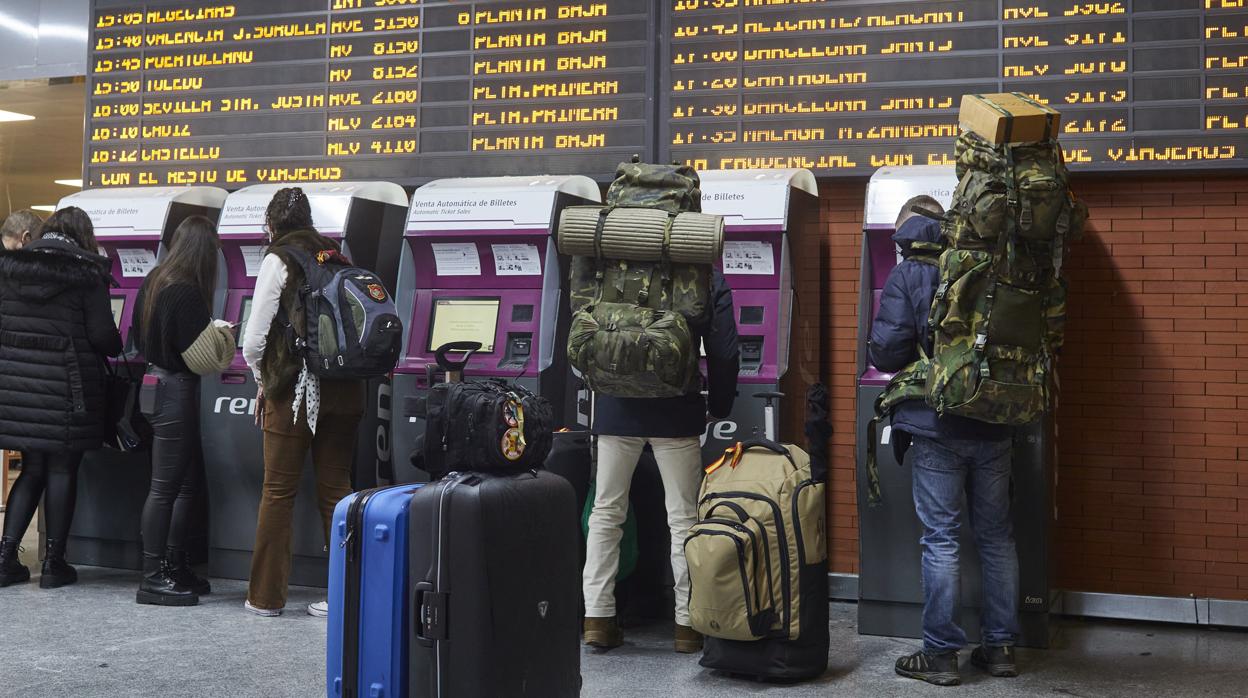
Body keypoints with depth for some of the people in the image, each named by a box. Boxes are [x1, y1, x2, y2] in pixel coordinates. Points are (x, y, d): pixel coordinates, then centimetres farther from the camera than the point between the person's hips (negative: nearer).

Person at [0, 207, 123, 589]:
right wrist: (116, 347, 11)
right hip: (66, 386, -4)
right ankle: (54, 564, 10)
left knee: (32, 469, 15)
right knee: (61, 471, 6)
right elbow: (102, 336, -11)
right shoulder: (87, 274, -8)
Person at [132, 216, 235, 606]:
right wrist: (220, 333, 0)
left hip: (156, 382, 10)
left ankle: (174, 567, 23)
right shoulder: (187, 294, -20)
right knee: (166, 486, -3)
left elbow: (141, 337, 18)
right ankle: (153, 579, 4)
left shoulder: (153, 283, 8)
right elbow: (204, 356, -20)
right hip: (175, 390, -10)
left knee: (189, 481, 17)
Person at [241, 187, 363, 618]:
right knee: (336, 489, 9)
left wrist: (263, 382, 9)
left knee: (279, 492, 5)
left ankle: (266, 596, 11)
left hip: (296, 391, -4)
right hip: (345, 389, 4)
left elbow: (253, 341, -7)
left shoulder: (279, 261, -4)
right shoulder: (337, 256, 10)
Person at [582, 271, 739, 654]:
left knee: (605, 513, 11)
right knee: (684, 519, 7)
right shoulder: (709, 280, -2)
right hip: (677, 413, -1)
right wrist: (719, 407, 9)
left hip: (617, 408, 2)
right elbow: (724, 353, -5)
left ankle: (597, 617, 11)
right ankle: (688, 622, 10)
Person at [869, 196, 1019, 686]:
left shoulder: (909, 274, -6)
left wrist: (916, 361, 8)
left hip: (935, 429, -4)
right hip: (992, 427, 4)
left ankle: (941, 654, 5)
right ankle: (1000, 647, 19)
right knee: (997, 537, 12)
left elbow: (886, 351, -14)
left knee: (941, 540, 0)